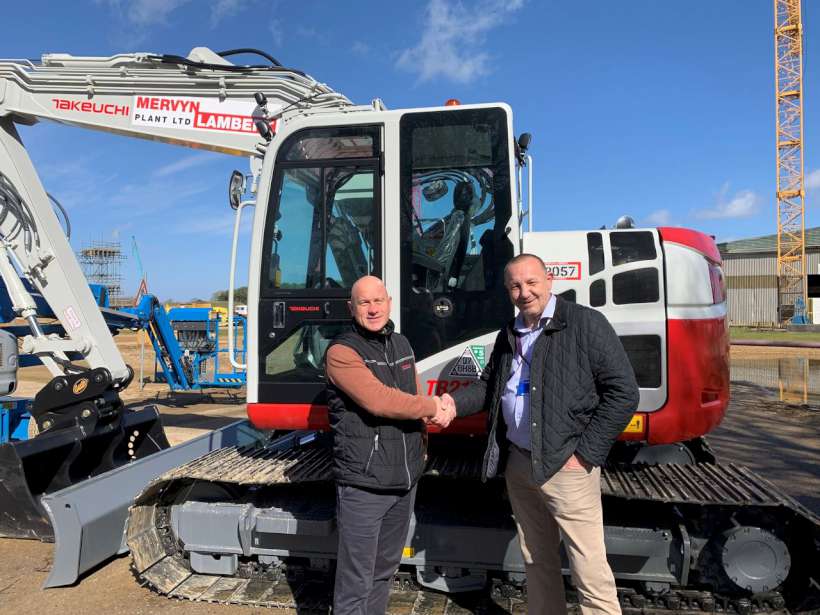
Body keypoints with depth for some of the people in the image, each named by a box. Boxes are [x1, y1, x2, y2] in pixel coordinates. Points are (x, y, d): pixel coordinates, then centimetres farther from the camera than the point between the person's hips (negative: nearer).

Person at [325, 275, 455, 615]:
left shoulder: (401, 345, 11)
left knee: (385, 570, 21)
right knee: (356, 580, 3)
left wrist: (422, 445, 13)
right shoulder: (341, 352, -12)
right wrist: (433, 407, -15)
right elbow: (379, 400, -25)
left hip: (406, 480, 7)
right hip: (363, 484, -7)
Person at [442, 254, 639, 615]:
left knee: (589, 572, -1)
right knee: (536, 560, 19)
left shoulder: (585, 323, -8)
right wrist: (455, 402, 2)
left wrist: (585, 453, -13)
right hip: (518, 463, 6)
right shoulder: (509, 335, 13)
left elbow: (623, 392, -11)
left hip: (566, 467, -6)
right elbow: (489, 385, 22)